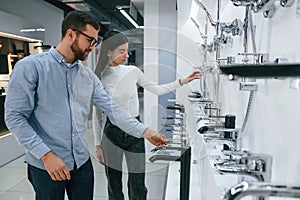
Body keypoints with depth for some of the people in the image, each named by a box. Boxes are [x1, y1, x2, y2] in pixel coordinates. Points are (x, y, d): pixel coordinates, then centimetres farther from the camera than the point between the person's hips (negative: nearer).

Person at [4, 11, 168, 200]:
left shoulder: (89, 76, 5)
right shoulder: (30, 66, -9)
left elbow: (112, 109, 1)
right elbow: (15, 117, -12)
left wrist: (146, 132, -6)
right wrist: (46, 155, -17)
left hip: (82, 162, 5)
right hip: (46, 165, -4)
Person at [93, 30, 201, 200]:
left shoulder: (133, 71, -2)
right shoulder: (100, 78, -4)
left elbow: (157, 90, 10)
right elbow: (97, 114, 2)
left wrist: (182, 81, 2)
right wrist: (98, 145, 5)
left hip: (134, 131, 1)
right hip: (111, 133, 0)